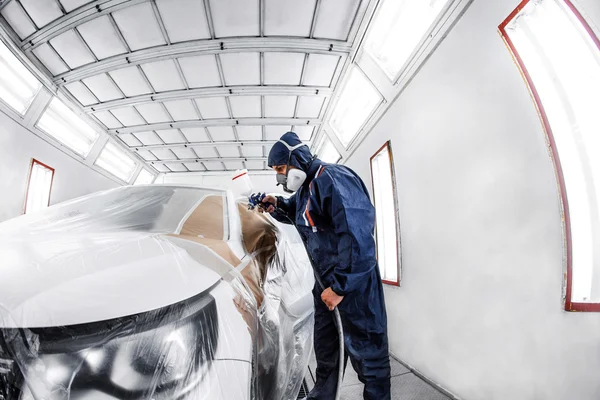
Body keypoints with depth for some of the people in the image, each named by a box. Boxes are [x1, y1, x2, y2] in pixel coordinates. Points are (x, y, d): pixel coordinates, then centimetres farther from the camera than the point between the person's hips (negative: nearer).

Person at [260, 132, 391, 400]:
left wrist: (340, 286, -27)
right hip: (326, 281, 10)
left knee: (366, 352, 6)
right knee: (324, 346, 24)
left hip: (353, 283, -10)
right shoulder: (304, 189, 9)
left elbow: (357, 235, -31)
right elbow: (296, 213, 30)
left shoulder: (332, 179, -22)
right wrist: (276, 205, 7)